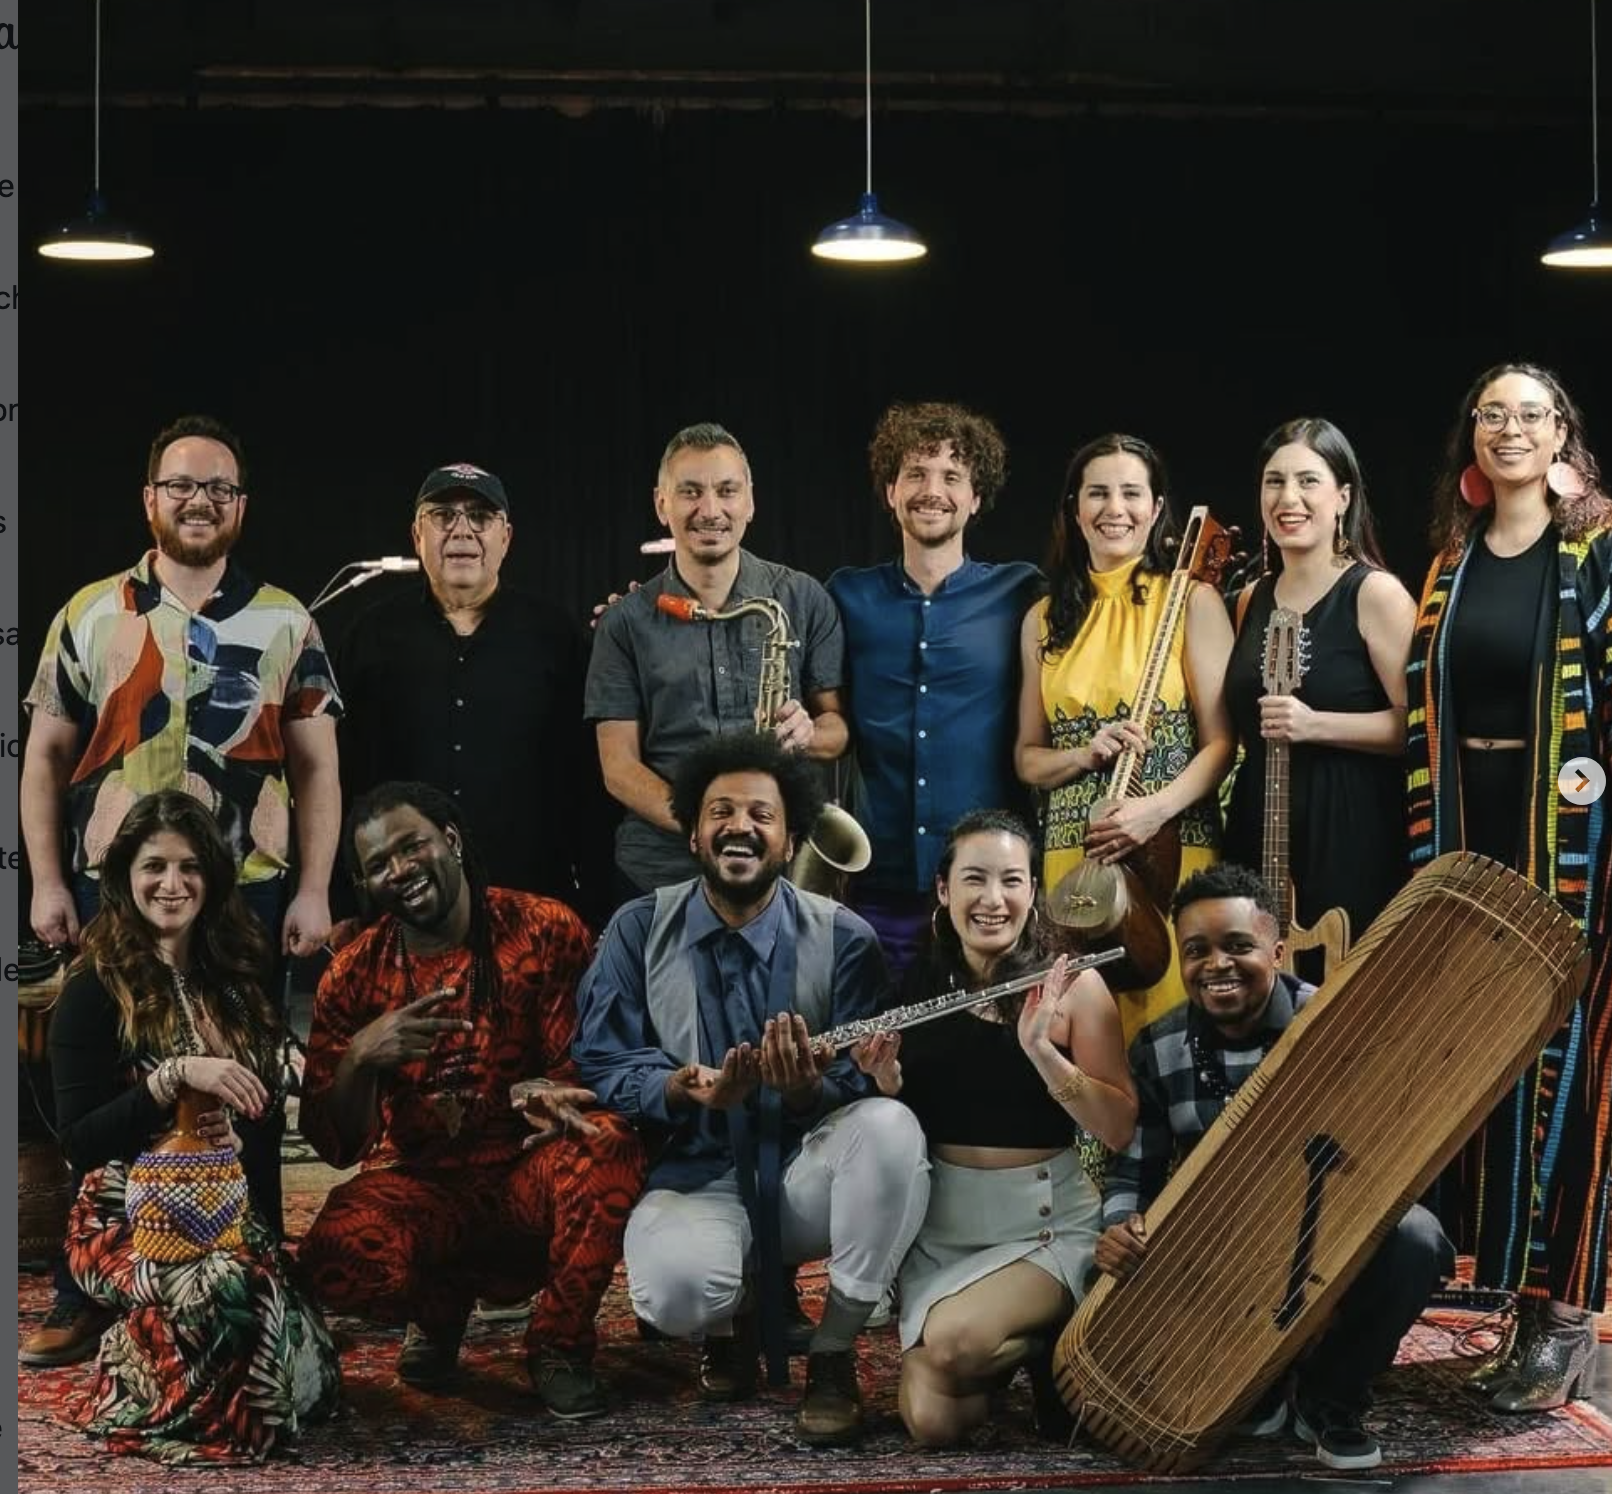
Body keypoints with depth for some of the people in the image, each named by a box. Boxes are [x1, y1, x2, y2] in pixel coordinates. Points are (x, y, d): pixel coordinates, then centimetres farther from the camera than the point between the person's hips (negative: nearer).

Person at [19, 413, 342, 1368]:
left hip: (249, 897, 0)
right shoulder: (91, 617, 7)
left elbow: (318, 767, 5)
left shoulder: (284, 624, 6)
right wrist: (47, 883, -1)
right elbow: (46, 757, 8)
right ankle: (85, 1304, 13)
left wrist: (315, 890, -3)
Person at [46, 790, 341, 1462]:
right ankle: (134, 1396, -8)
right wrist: (175, 1075, -23)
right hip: (130, 1218, -5)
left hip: (232, 1214, 5)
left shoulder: (235, 981, 13)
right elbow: (79, 1143, -11)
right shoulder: (97, 991, -4)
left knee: (309, 1387, -22)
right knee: (225, 1287, -40)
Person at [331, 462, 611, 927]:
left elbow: (587, 780, 4)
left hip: (531, 898, 0)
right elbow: (342, 776, 8)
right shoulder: (371, 636, 9)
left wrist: (594, 904, -1)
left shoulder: (555, 636, 7)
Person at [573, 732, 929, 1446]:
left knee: (891, 1128, -34)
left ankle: (834, 1353, -13)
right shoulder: (639, 930, 1)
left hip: (807, 1170, 1)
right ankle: (733, 1320, 9)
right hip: (695, 1175, -1)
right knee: (673, 1289, -35)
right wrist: (682, 1089, -26)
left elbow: (871, 1084, -9)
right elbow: (600, 1061, -5)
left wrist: (810, 1089, -33)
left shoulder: (843, 938, -3)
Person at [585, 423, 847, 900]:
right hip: (660, 874, 0)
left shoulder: (804, 600, 5)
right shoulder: (626, 623, 3)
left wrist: (808, 733, -15)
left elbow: (842, 725, 9)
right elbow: (619, 766, 0)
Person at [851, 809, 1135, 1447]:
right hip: (939, 1226, 3)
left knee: (952, 1342, -31)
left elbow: (1119, 1128, -12)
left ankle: (1047, 1345, 3)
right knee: (932, 1423, -16)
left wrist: (1040, 1049, -26)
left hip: (1049, 1224, -3)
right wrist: (883, 1078, -13)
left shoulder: (1074, 985, -7)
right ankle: (1016, 1346, 16)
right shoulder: (915, 986, 3)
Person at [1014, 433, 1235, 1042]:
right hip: (1073, 854, 3)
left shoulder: (1191, 600, 2)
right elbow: (1027, 758, 14)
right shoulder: (1046, 619, 12)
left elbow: (1221, 742, -2)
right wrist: (1087, 754, -7)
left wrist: (1156, 809, -17)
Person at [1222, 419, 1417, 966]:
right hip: (1258, 823, 6)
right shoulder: (1253, 599, 13)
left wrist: (1315, 724, -21)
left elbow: (1417, 723, -14)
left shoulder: (1375, 593, -7)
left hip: (1350, 828, -6)